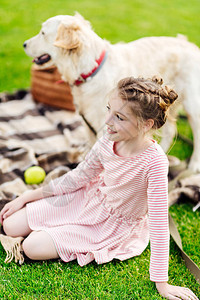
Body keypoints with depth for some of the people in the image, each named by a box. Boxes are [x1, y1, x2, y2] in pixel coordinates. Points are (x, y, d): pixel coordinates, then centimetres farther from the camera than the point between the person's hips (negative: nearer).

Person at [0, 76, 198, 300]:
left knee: (32, 247, -14)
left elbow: (158, 222, -28)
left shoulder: (154, 162, -35)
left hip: (115, 226, -5)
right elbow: (80, 176, -2)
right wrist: (25, 198, 3)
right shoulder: (109, 138, -17)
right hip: (90, 198, 5)